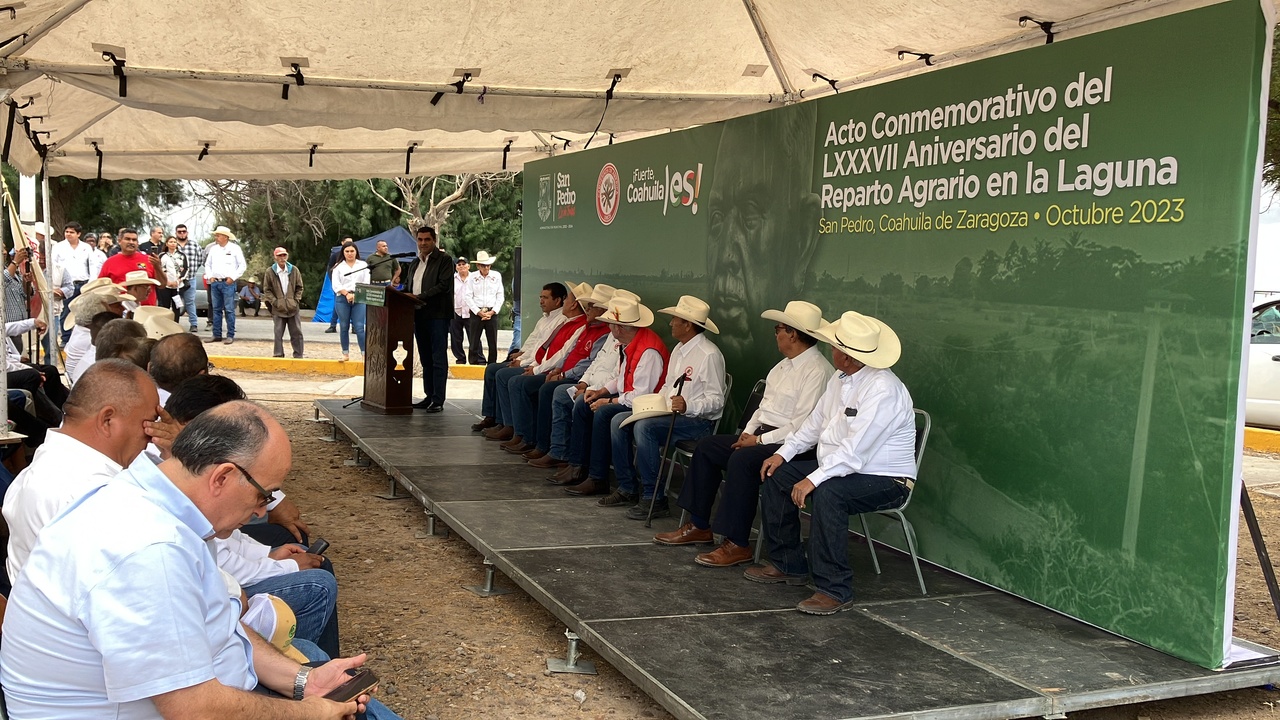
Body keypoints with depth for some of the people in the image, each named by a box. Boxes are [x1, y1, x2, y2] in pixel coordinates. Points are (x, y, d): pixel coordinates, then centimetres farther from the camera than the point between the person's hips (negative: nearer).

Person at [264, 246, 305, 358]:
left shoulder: (294, 270, 4)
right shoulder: (270, 272, -1)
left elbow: (299, 287, 10)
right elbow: (266, 290, 3)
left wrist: (296, 300, -1)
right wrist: (275, 302, -8)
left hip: (293, 307, 1)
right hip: (278, 308, -1)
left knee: (296, 333, 3)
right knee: (278, 333, -1)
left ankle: (298, 355, 11)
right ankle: (278, 355, 6)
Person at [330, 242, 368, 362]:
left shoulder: (363, 265, 11)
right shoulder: (338, 267, 9)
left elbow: (367, 283, 4)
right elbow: (336, 285, 2)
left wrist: (356, 294, -8)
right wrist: (347, 294, -11)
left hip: (359, 299, -1)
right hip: (342, 299, 1)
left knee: (359, 327, -9)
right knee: (344, 327, 4)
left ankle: (364, 353, -9)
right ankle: (345, 353, 11)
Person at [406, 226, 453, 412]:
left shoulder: (443, 259, -3)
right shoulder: (415, 263, 19)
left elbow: (443, 285, -14)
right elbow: (410, 288, 24)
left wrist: (420, 297, -19)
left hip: (437, 315, -8)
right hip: (419, 315, 8)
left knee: (438, 359, -7)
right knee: (426, 360, 11)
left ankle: (438, 400, -7)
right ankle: (429, 397, 17)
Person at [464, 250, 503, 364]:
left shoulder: (496, 276, 4)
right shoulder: (473, 277, 2)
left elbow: (500, 296, 5)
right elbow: (468, 297, 1)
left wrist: (492, 311, -5)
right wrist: (479, 312, -6)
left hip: (492, 313, 1)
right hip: (476, 313, 0)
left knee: (493, 342, 1)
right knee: (474, 341, 0)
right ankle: (475, 363, 5)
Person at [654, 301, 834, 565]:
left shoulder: (817, 371, -18)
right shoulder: (785, 365, 14)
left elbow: (803, 427, -23)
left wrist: (759, 440, -18)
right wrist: (748, 431, 4)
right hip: (761, 434, 11)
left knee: (741, 460, -32)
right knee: (706, 447, 6)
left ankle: (738, 545, -24)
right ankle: (698, 526, 11)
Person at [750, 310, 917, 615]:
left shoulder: (882, 389, -25)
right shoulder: (840, 379, 5)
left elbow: (854, 452, -30)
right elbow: (815, 423, 16)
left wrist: (813, 480, -31)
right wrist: (784, 453, 6)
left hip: (886, 479, -10)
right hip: (839, 467, 10)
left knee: (827, 493, -36)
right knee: (776, 475, 4)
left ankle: (834, 590, -26)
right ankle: (788, 565, 15)